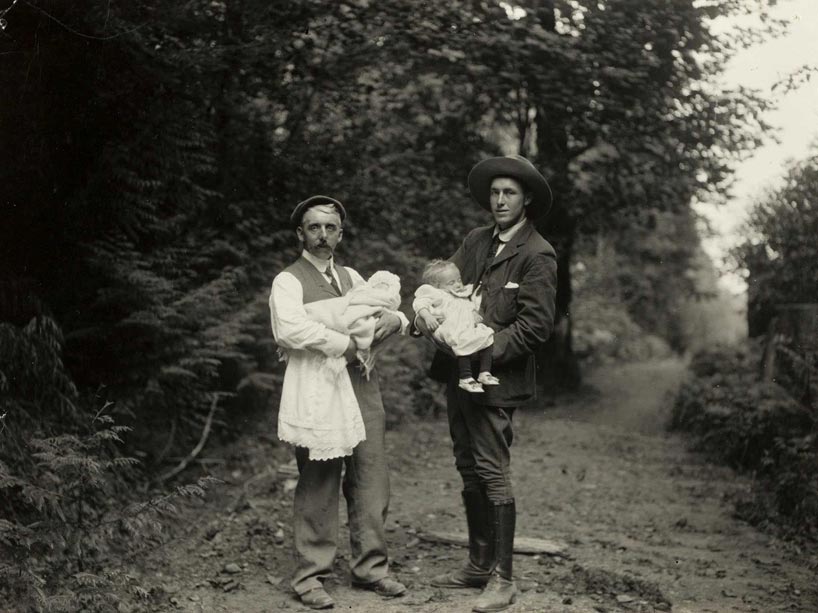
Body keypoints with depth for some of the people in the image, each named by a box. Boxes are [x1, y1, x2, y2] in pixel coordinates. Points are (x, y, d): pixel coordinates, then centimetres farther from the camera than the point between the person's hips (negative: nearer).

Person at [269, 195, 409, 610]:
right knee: (318, 487, -2)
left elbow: (383, 318, 22)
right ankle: (310, 577, 10)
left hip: (363, 389, 6)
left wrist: (394, 319, -3)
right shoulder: (289, 281, -2)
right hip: (318, 393, -6)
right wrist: (346, 345, -15)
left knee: (370, 483, 7)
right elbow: (291, 329, -19)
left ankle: (370, 567, 20)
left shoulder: (352, 278, 20)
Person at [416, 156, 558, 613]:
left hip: (496, 378, -8)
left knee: (493, 475, -5)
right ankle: (479, 564, 27)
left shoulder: (537, 255, -9)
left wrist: (486, 352, -20)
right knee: (469, 472, 14)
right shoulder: (477, 241, 14)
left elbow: (536, 324, -13)